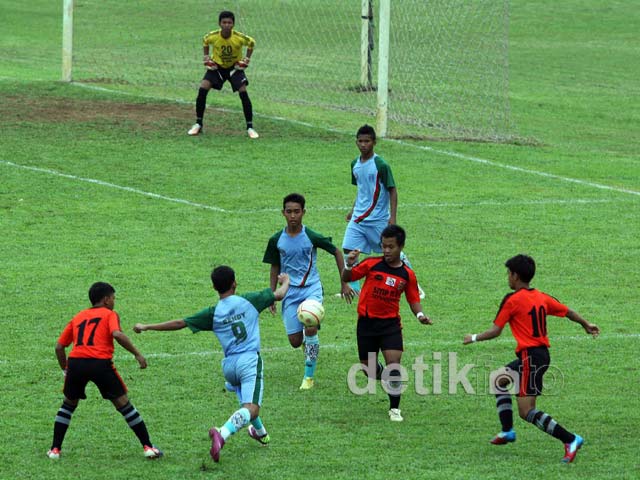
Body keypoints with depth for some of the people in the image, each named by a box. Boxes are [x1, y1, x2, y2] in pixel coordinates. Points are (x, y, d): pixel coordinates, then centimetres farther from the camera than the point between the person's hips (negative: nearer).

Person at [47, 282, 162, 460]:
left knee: (68, 404, 24)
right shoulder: (109, 314, 12)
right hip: (100, 363, -3)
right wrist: (137, 354, -5)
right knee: (123, 404, 8)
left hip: (75, 362, 3)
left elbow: (59, 346, 22)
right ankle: (148, 446, 9)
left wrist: (65, 369, 32)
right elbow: (117, 334, -9)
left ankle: (55, 449, 19)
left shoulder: (78, 317, 26)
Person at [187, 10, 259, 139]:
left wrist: (247, 58, -9)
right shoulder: (213, 36, -23)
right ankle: (198, 125, -2)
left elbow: (251, 43, -4)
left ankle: (250, 127, -6)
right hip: (217, 66, 1)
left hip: (235, 67, -1)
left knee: (243, 93, -18)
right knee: (202, 89, -16)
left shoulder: (239, 38, -26)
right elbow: (205, 41, 3)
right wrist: (206, 56, -4)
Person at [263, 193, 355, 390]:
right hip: (290, 291, 3)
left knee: (310, 329, -24)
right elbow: (275, 268, 12)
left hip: (311, 287, -3)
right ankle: (309, 344, 38)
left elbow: (337, 253, 4)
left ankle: (309, 376, -11)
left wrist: (345, 284, 4)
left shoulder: (312, 237, -9)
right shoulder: (277, 240, -2)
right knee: (295, 341, -1)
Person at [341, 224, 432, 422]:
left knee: (394, 367, -16)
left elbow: (413, 300, 8)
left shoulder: (407, 274, -1)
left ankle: (394, 409, -1)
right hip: (367, 322, 1)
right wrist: (349, 265, -22)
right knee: (369, 370, 10)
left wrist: (420, 314, -12)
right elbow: (346, 278, 0)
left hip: (391, 323, -1)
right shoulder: (371, 264, -5)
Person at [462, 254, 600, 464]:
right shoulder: (542, 297, 9)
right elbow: (567, 312, 18)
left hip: (530, 357, -9)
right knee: (499, 380, 25)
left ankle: (570, 439, -16)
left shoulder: (512, 300, -11)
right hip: (542, 353, 9)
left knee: (526, 412, -8)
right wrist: (586, 325, 37)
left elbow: (495, 331, -10)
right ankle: (507, 431, 23)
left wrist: (473, 338, 7)